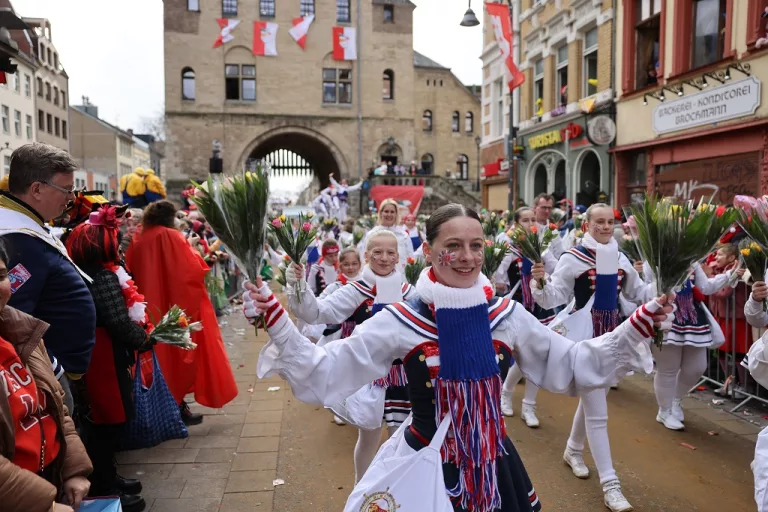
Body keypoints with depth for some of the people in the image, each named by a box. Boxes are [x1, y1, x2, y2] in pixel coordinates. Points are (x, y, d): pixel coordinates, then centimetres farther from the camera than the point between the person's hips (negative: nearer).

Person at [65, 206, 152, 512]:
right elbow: (121, 325, -23)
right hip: (106, 362, -10)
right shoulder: (105, 278, -19)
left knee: (104, 423, 19)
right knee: (109, 423, 1)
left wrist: (140, 335, 4)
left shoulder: (94, 275, 11)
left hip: (100, 359, 10)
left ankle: (106, 480, 33)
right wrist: (147, 339, -8)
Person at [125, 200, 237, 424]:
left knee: (158, 354, 15)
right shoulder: (172, 237, -11)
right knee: (179, 352, 4)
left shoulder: (137, 241, 6)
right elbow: (194, 270, -13)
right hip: (178, 307, -6)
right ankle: (178, 407, 8)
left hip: (149, 310, 6)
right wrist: (192, 252, 5)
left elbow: (130, 274, 12)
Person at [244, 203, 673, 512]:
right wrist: (277, 323, -25)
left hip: (493, 466, 3)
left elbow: (573, 364, 2)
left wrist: (638, 328, -6)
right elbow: (326, 372, -14)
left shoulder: (507, 316, -5)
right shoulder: (401, 321, -13)